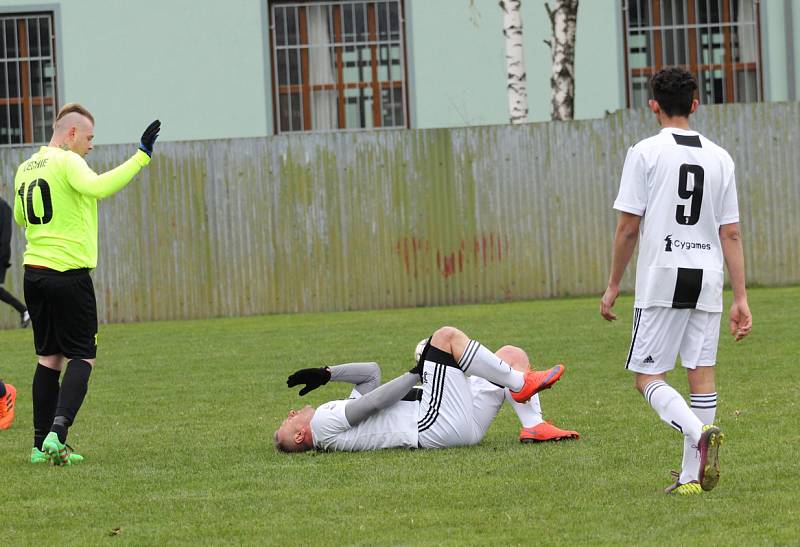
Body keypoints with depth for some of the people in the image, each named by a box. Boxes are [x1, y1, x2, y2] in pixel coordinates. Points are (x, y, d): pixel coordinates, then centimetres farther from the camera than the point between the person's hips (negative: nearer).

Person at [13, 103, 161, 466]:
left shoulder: (25, 169, 13)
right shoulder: (67, 162, -10)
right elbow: (97, 187, -30)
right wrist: (141, 157, -28)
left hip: (34, 271, 7)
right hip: (68, 273, -7)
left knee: (48, 358, 13)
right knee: (82, 357, -1)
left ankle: (42, 444, 9)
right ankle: (57, 432, -19)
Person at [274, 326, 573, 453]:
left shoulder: (337, 417, 26)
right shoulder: (323, 423, -3)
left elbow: (371, 372, 28)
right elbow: (376, 400, -14)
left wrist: (326, 373, 18)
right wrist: (416, 374, -6)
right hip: (434, 426, -10)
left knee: (512, 354, 8)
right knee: (447, 336, -13)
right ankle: (520, 384, -13)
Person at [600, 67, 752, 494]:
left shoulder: (645, 153, -3)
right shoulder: (719, 158, 8)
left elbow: (628, 226, -4)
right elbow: (731, 234, 7)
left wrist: (613, 286, 5)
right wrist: (740, 298, 9)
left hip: (661, 277, -4)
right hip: (708, 279, 4)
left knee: (648, 376, 1)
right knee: (701, 372, 7)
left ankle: (700, 433, -24)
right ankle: (692, 475, 5)